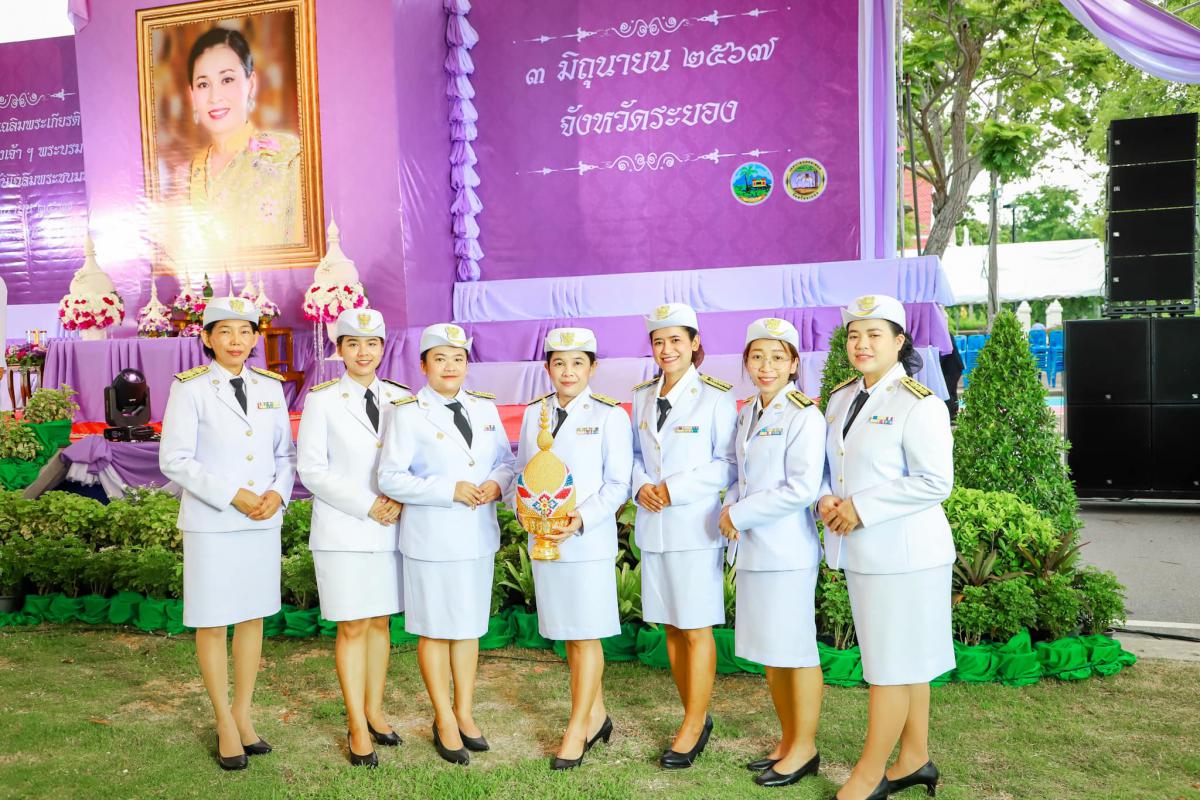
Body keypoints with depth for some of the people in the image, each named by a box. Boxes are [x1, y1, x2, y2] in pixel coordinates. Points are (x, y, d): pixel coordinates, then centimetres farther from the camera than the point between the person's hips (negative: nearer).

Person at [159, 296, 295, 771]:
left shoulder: (270, 388, 6)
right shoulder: (190, 389, -6)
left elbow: (285, 454, 10)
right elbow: (174, 460, -11)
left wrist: (277, 493, -9)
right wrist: (234, 496, -17)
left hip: (263, 522, 4)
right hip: (211, 524, -4)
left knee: (253, 618, 11)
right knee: (212, 623, 5)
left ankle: (243, 714, 26)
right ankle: (225, 723, 21)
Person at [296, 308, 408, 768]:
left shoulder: (401, 399, 6)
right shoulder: (322, 400, -2)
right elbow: (311, 468, -7)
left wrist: (399, 501, -10)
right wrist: (367, 506, -13)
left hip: (390, 529, 3)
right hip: (342, 530, -3)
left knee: (380, 622, 10)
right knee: (352, 627, 2)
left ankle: (374, 712, 24)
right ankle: (358, 728, 13)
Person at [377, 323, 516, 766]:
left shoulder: (485, 407, 8)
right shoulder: (407, 413, -7)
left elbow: (506, 460, 13)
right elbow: (390, 477, -12)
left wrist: (497, 483, -10)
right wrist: (450, 490, -20)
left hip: (478, 535, 5)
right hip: (431, 538, -4)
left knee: (469, 628, 14)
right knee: (435, 630, 7)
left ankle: (464, 713, 30)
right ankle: (445, 721, 23)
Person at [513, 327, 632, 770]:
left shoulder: (610, 415, -4)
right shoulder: (533, 413, 9)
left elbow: (617, 484, -6)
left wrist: (581, 519, -19)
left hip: (589, 540, -4)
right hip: (543, 540, 5)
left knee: (585, 635, 2)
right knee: (568, 634, 14)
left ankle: (577, 729, 16)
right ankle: (595, 715, 31)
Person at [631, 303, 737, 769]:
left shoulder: (716, 398, -7)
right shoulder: (643, 397, 10)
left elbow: (729, 464, -9)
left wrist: (676, 488, -16)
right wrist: (641, 485, -4)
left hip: (695, 526, -6)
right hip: (653, 525, 6)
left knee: (696, 629, 2)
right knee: (671, 626, 13)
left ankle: (693, 726, 14)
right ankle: (696, 717, 27)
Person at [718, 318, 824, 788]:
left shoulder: (804, 416, -12)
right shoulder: (747, 414, 11)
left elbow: (802, 489, -19)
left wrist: (740, 515, -13)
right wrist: (729, 510, -2)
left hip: (786, 550, -8)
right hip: (751, 549, 8)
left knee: (795, 650, 4)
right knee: (767, 651, 16)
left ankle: (804, 748, 21)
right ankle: (788, 741, 32)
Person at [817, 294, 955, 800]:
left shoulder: (918, 405, -14)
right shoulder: (840, 399, 9)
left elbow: (935, 482, -18)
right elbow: (829, 464, 17)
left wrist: (861, 508, -20)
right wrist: (827, 499, -4)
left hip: (902, 553, -7)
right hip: (860, 551, 8)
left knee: (891, 666, 3)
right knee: (905, 662, 19)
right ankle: (915, 759, 33)